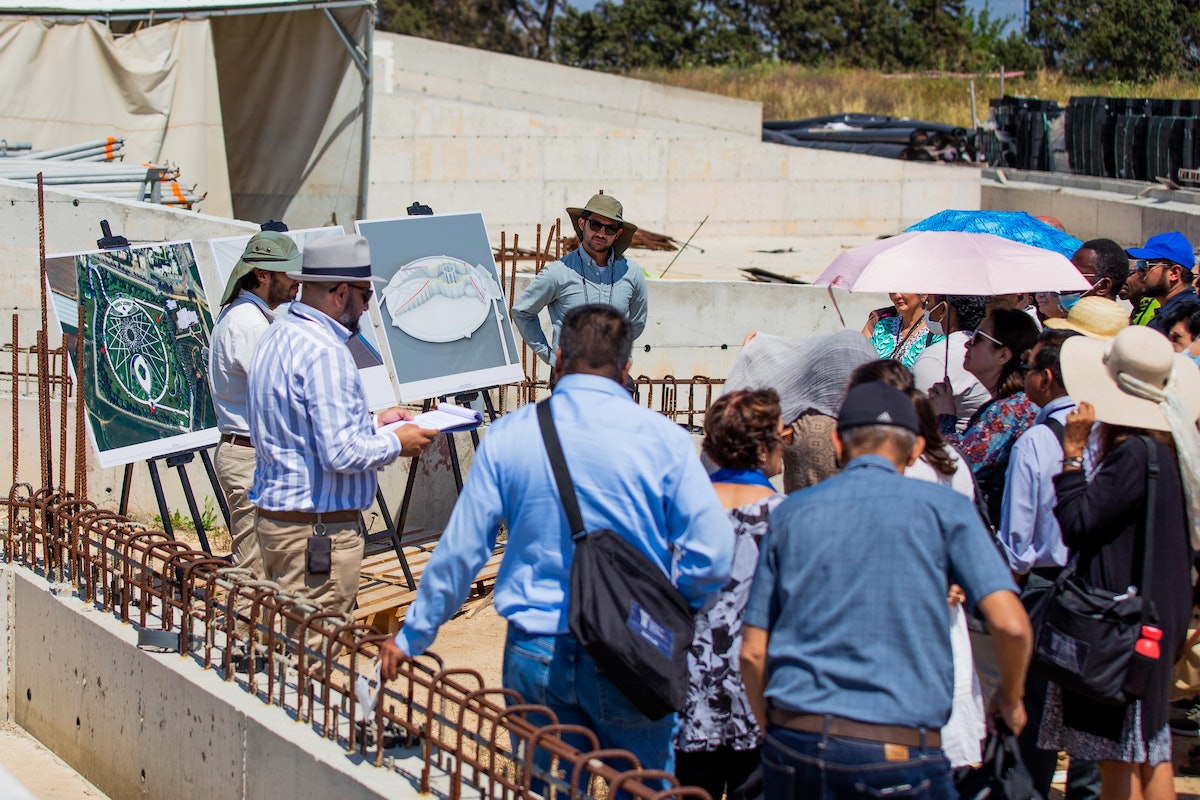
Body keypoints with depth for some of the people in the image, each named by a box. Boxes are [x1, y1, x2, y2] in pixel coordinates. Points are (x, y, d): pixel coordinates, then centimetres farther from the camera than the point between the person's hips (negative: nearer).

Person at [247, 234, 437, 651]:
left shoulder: (278, 336, 11)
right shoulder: (324, 352, -20)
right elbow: (341, 454, -24)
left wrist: (372, 423, 20)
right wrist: (395, 443, -7)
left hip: (275, 517, 10)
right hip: (320, 528, -10)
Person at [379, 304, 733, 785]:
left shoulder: (508, 435, 0)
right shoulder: (663, 438, -5)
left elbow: (460, 551, 3)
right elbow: (712, 556, -9)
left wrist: (411, 638, 14)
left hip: (535, 654, 1)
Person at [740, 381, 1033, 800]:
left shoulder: (791, 512, 11)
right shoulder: (943, 507, 4)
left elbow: (753, 652, 10)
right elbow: (1011, 625, -5)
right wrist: (1011, 699, 14)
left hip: (793, 744, 3)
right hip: (897, 752, -3)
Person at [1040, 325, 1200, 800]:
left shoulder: (1133, 454, -21)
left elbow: (1075, 523, -20)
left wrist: (1072, 452, -15)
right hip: (1162, 614, 10)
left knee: (1119, 754, -2)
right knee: (1151, 749, 17)